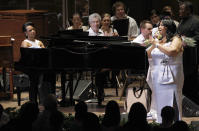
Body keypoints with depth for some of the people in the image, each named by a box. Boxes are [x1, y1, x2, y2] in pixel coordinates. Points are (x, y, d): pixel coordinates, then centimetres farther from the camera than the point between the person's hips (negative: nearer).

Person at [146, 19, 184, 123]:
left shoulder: (176, 40, -3)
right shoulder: (159, 41, 17)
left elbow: (171, 51, -22)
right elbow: (148, 55, 18)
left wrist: (157, 44, -14)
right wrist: (153, 45, 2)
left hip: (170, 77, -7)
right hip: (157, 77, 7)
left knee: (170, 103, -9)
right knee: (159, 102, 6)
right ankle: (160, 123, 9)